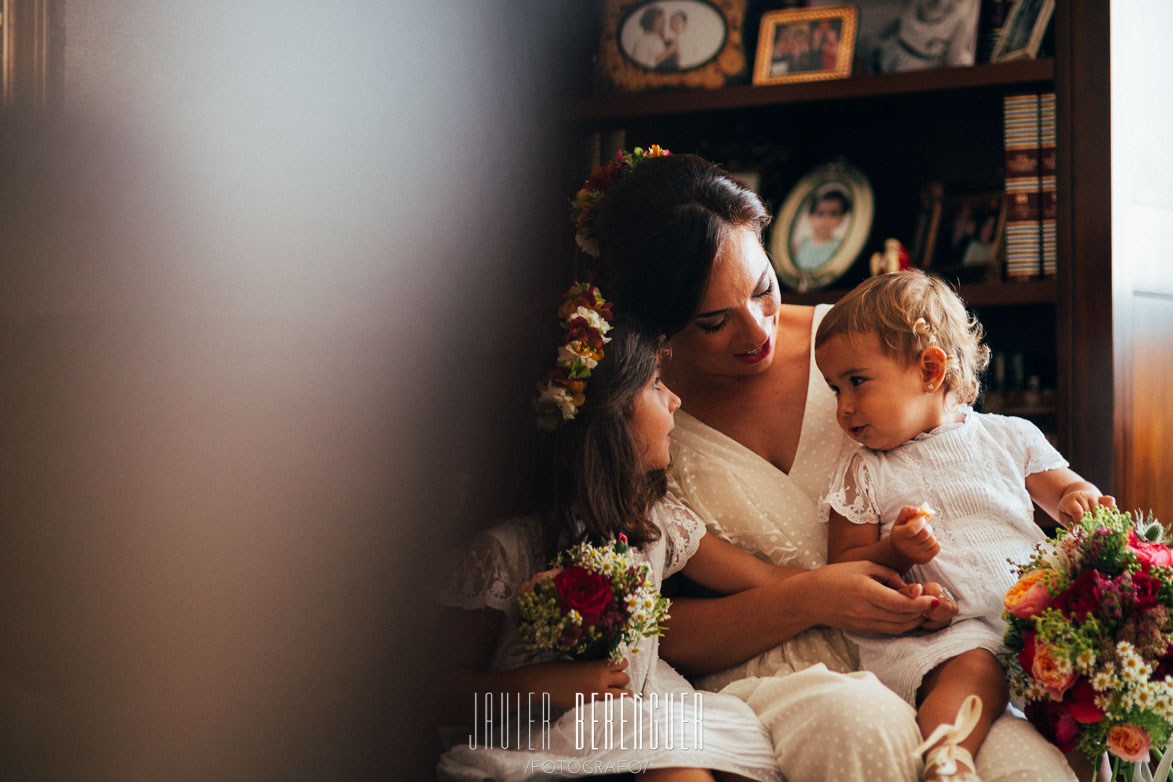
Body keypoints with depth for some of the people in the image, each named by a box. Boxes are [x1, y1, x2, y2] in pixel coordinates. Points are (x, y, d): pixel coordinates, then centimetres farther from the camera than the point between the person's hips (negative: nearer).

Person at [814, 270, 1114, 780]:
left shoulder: (1011, 438, 14)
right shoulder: (863, 474, 10)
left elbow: (1063, 489, 24)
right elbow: (843, 571, 7)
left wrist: (1079, 501, -2)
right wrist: (895, 552, -14)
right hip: (947, 633, -3)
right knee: (974, 671, -34)